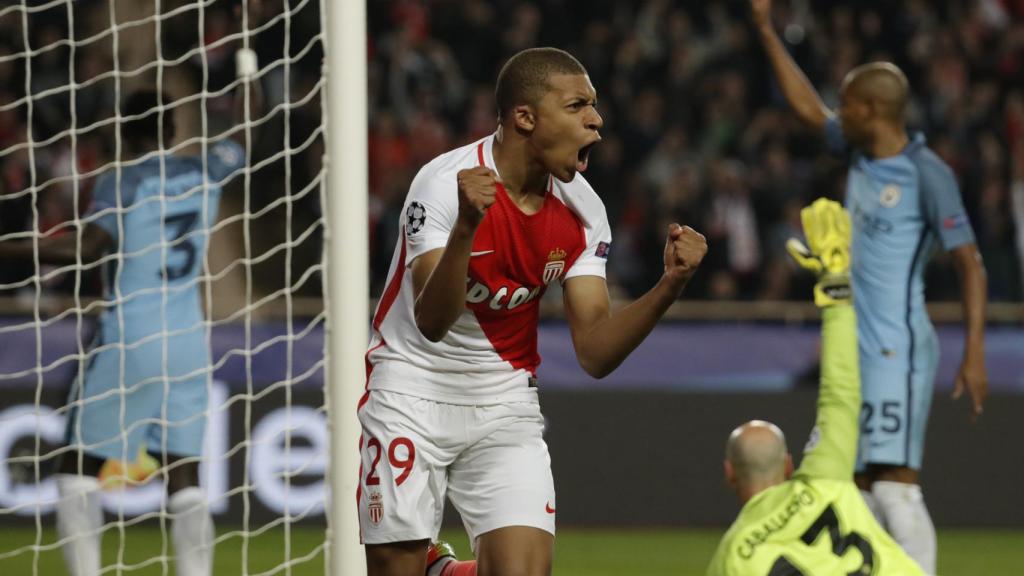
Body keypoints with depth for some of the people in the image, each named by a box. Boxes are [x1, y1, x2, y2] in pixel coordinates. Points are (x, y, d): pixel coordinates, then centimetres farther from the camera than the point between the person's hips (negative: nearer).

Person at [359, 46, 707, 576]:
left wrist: (670, 285, -20)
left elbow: (595, 352, -6)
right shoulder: (444, 184, -20)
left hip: (506, 403, 4)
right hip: (412, 390, -4)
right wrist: (466, 228, -46)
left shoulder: (581, 210, -4)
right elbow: (432, 322, -30)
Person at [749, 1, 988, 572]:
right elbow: (809, 107, 28)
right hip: (857, 352, 9)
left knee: (894, 485, -16)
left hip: (897, 350, -9)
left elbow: (971, 264, -12)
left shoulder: (927, 174, -12)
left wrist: (975, 354, -19)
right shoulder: (859, 152, 11)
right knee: (856, 490, 7)